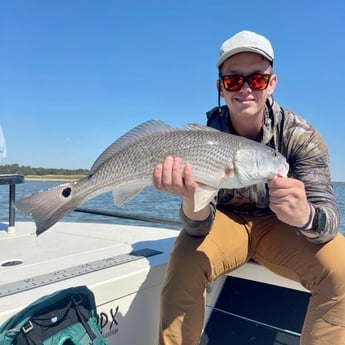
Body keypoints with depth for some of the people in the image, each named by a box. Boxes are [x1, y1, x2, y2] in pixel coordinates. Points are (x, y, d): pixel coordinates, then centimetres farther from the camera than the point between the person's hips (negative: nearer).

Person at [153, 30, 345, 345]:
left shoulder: (300, 135, -17)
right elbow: (199, 227, -23)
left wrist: (305, 215, -50)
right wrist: (190, 198, -47)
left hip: (279, 226, 1)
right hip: (224, 221, 0)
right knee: (185, 263, -30)